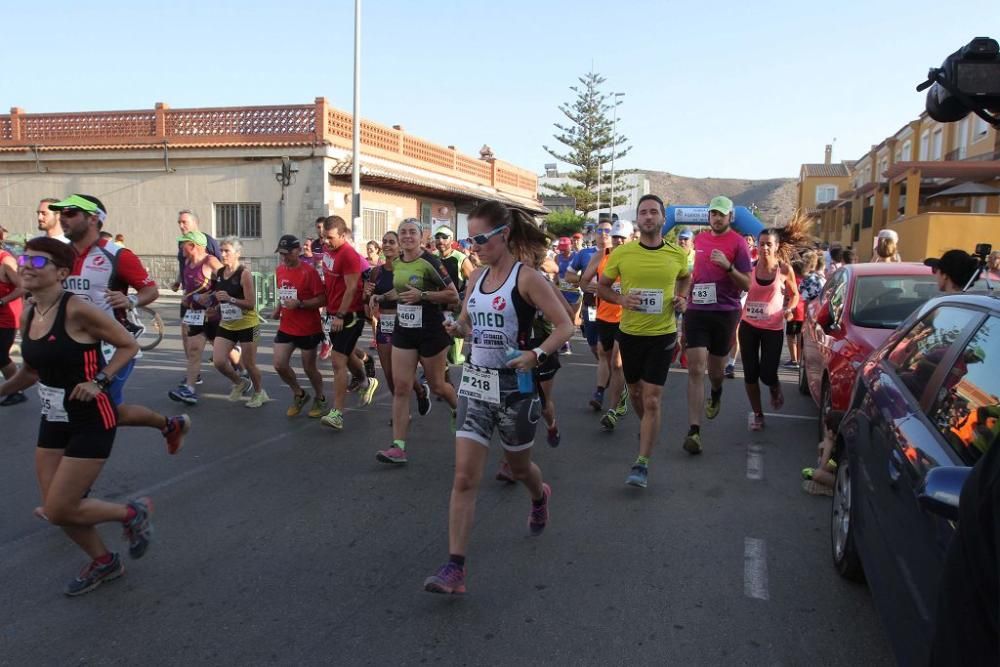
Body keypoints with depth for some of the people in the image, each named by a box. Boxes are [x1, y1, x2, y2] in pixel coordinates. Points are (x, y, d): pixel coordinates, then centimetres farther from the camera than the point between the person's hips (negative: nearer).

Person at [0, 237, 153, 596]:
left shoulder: (77, 310, -20)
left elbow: (129, 345, -13)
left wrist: (98, 381, -21)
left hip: (91, 422, -8)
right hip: (54, 421, 8)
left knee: (58, 511, -4)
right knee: (56, 508, 12)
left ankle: (132, 512, 21)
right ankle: (103, 562, 35)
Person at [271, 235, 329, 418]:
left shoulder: (309, 271, -16)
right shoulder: (279, 270, 5)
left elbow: (322, 299, -17)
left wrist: (299, 304, -26)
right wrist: (278, 309, 2)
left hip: (308, 329, -6)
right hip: (286, 327, 6)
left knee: (309, 367, 6)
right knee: (279, 365, -1)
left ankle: (320, 399, 30)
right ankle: (299, 394, 23)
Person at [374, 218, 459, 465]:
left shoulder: (430, 262, -15)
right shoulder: (397, 262, 6)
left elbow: (453, 295, -15)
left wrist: (423, 295, -24)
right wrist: (382, 297, 9)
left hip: (431, 331, -5)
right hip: (403, 329, 6)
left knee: (436, 385, 10)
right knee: (400, 387, -1)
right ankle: (398, 447, 1)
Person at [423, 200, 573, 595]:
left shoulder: (527, 278, -11)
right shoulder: (476, 277, 6)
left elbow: (564, 326, -13)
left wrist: (536, 355, -28)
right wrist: (457, 328, -4)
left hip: (513, 386, -4)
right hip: (475, 384, 4)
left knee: (518, 467, 19)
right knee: (464, 478, -5)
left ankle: (540, 497, 55)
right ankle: (454, 569, -2)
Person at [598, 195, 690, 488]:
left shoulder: (678, 254, -6)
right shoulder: (621, 253, -8)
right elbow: (601, 286, 4)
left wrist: (682, 298, -3)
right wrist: (621, 299, -16)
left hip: (662, 335, -2)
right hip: (630, 333, 2)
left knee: (652, 400, -6)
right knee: (635, 392, 20)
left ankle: (642, 463, 2)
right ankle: (647, 429, 50)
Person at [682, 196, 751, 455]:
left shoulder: (737, 243, -4)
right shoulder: (699, 239, 10)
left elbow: (747, 285, -8)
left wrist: (728, 266, -23)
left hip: (725, 312, -2)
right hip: (696, 311, 2)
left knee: (716, 370, 13)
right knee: (696, 370, -8)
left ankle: (716, 394, 51)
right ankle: (694, 430, -9)